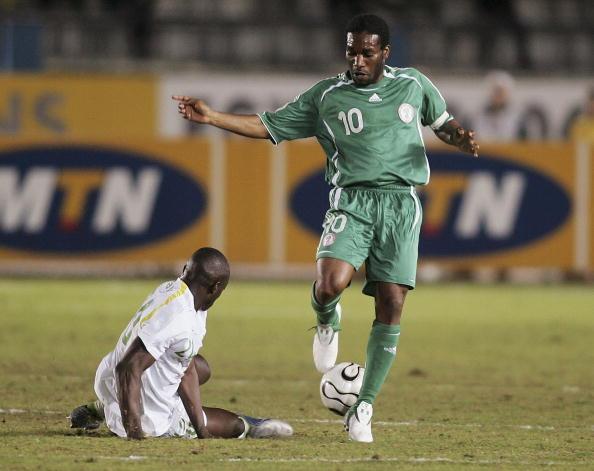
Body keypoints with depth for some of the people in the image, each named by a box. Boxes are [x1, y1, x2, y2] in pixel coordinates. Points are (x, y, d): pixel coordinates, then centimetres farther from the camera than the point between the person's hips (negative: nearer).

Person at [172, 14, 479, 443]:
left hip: (400, 203, 1)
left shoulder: (413, 85, 11)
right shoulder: (327, 96, 8)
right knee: (331, 283, -27)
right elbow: (268, 127, 12)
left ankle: (364, 408, 5)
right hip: (351, 201, -1)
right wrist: (211, 117, 2)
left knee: (391, 305, -7)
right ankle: (327, 323, 12)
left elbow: (442, 122, 27)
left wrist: (462, 138, 4)